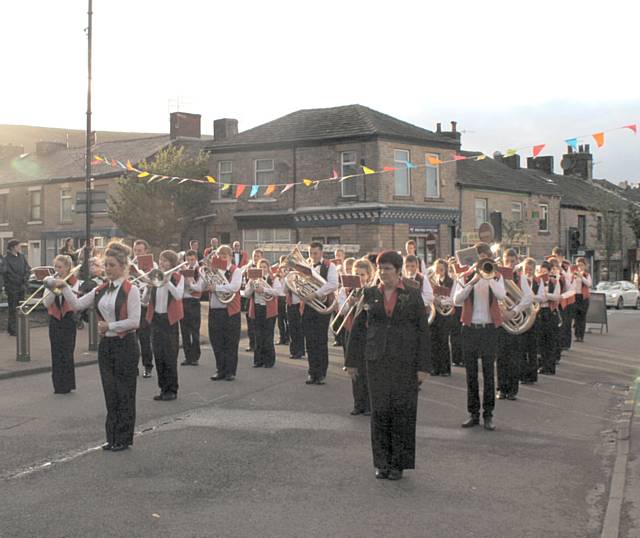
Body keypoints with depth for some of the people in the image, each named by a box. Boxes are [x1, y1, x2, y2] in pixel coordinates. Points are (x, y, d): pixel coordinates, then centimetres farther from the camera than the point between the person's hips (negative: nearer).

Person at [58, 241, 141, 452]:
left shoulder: (131, 290, -10)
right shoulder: (100, 290, 9)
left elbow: (134, 321, -16)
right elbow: (77, 304, 4)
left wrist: (109, 326, -15)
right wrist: (64, 288, -7)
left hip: (125, 345, -6)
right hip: (106, 345, 6)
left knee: (124, 393, 2)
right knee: (110, 392, 10)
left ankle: (124, 438, 11)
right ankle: (112, 437, 19)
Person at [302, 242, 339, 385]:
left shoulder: (329, 266, -1)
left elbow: (333, 284, -17)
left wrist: (315, 294, -25)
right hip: (307, 307, 4)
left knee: (321, 341, -1)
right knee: (310, 341, 4)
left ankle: (321, 374, 7)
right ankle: (312, 372, 13)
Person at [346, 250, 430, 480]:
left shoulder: (413, 295, 1)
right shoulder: (370, 295, 7)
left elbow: (423, 331, 0)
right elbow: (358, 327, 9)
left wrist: (423, 366, -6)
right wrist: (352, 361, 7)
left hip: (405, 362, -2)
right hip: (377, 362, 2)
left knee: (402, 411, 1)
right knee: (379, 411, 4)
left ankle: (399, 463, 13)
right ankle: (382, 463, 16)